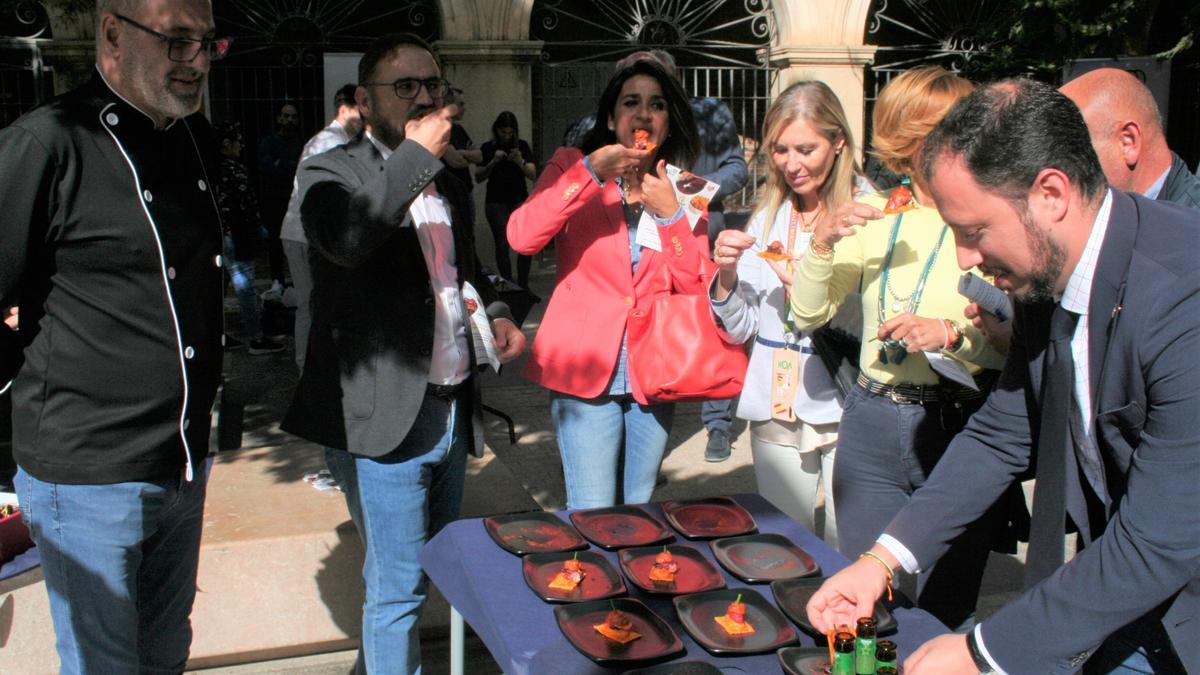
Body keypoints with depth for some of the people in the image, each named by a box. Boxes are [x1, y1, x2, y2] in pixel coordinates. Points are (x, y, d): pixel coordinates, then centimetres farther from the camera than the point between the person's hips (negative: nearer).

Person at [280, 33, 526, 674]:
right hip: (386, 416, -8)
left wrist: (495, 310, 9)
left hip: (452, 411, 8)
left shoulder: (444, 183, 14)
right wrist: (417, 153, -23)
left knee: (433, 569, 20)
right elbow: (345, 239, -31)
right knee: (398, 586, -1)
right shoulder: (330, 173, -8)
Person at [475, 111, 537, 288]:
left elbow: (533, 175, -1)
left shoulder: (522, 146, 6)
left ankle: (523, 285, 0)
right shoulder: (488, 148, 2)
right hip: (496, 202, -1)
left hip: (520, 200, 1)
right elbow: (478, 178, -3)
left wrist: (520, 162, -18)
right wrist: (493, 162, -17)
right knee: (502, 244, -7)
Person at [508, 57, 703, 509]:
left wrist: (670, 214, -12)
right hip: (586, 370, -3)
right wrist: (590, 172, -21)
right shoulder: (572, 166, 2)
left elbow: (698, 288, -3)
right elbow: (521, 238, -17)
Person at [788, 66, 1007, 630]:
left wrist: (950, 334, -28)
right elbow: (809, 315, 3)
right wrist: (822, 243, -11)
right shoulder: (873, 213, 5)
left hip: (959, 430, -3)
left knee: (942, 616, 8)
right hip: (872, 425, 4)